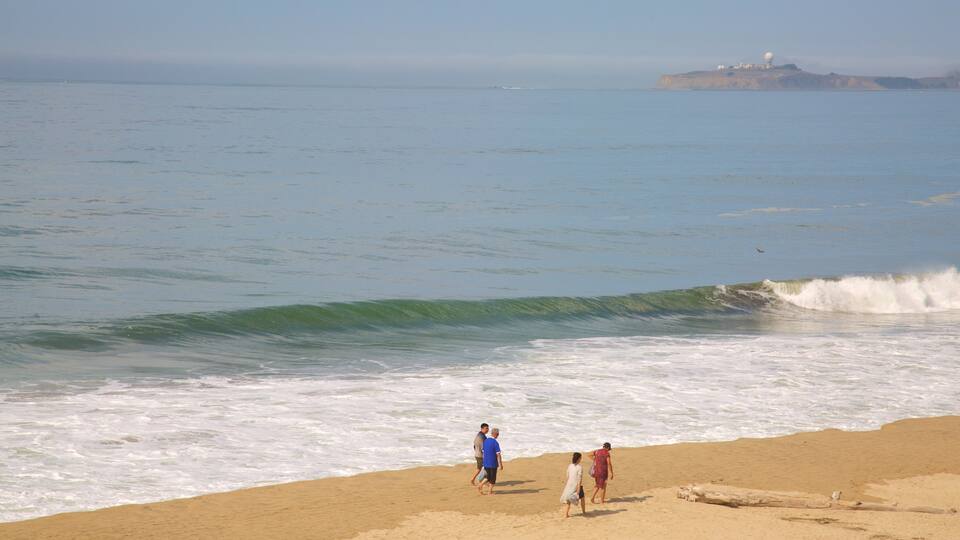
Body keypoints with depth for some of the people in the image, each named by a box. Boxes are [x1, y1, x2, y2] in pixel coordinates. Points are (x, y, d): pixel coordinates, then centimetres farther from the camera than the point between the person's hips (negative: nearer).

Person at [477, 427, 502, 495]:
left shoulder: (485, 441, 5)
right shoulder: (495, 442, -17)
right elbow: (498, 455, -17)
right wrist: (500, 465, -13)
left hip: (486, 463, 6)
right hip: (493, 464, -6)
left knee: (488, 477, 18)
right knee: (493, 478, 8)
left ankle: (480, 486, 1)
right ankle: (490, 492, 15)